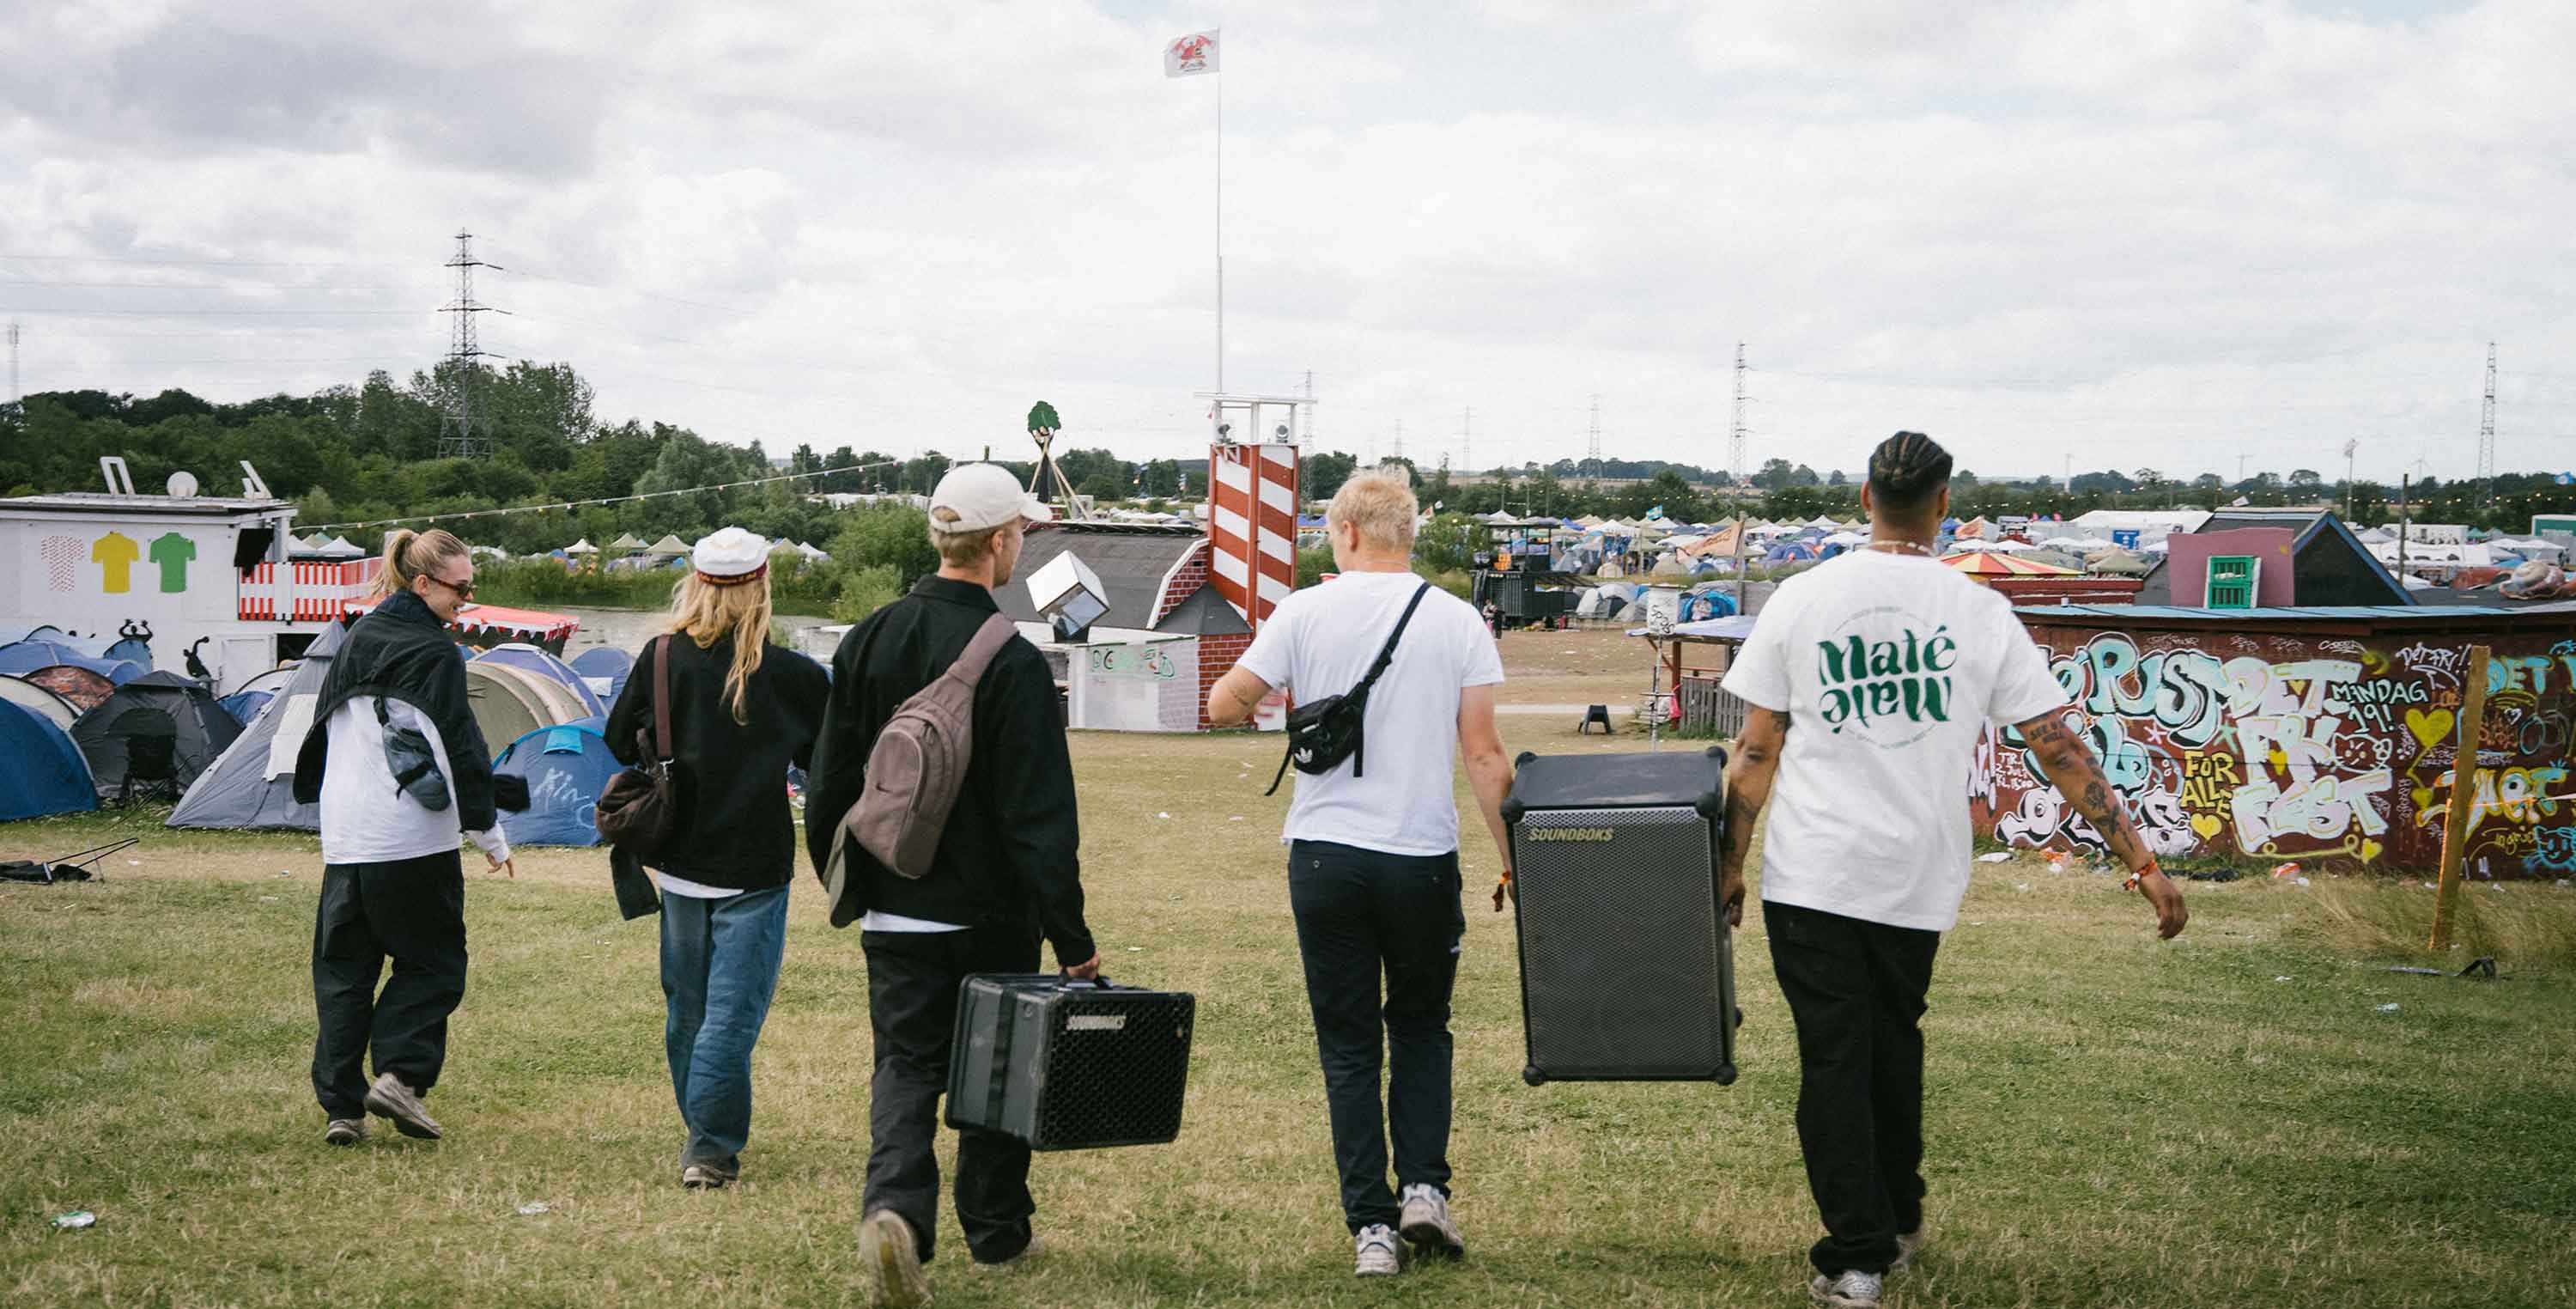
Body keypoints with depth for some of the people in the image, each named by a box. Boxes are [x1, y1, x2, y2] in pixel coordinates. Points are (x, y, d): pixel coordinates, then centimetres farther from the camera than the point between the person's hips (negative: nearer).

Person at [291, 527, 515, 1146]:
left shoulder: (355, 640, 12)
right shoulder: (434, 652, -9)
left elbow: (324, 729, 20)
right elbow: (461, 751, -8)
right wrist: (491, 834, 1)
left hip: (345, 840, 6)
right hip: (416, 841, -6)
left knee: (342, 969, 10)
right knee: (431, 962, 7)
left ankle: (340, 1104, 7)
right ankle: (400, 1074, -8)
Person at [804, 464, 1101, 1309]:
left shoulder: (869, 641, 2)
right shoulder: (1011, 662, -16)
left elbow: (829, 783, 8)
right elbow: (1040, 816, -17)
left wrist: (847, 885, 21)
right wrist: (1072, 937, -13)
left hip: (894, 913, 4)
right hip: (991, 914, -3)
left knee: (905, 1065, 7)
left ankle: (894, 1207, -17)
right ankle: (997, 1232, 25)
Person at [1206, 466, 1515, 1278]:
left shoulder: (1306, 612, -2)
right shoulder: (1457, 621, -1)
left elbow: (1223, 707, 2)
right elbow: (1483, 755, -3)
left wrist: (1270, 697, 22)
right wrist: (1511, 859, 4)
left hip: (1326, 855, 0)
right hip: (1424, 858, 0)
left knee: (1348, 1043, 8)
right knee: (1421, 1027, 19)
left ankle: (1371, 1225, 4)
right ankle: (1424, 1187, 4)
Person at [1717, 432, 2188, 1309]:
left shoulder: (1802, 598, -2)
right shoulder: (1981, 613, -1)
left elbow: (1757, 752, -1)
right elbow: (2060, 752, -1)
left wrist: (1730, 866, 8)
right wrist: (2143, 864, 3)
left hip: (1810, 875, -2)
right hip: (1918, 877, 2)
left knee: (1834, 1060, 2)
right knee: (1894, 1043, 20)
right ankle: (1898, 1221, 35)